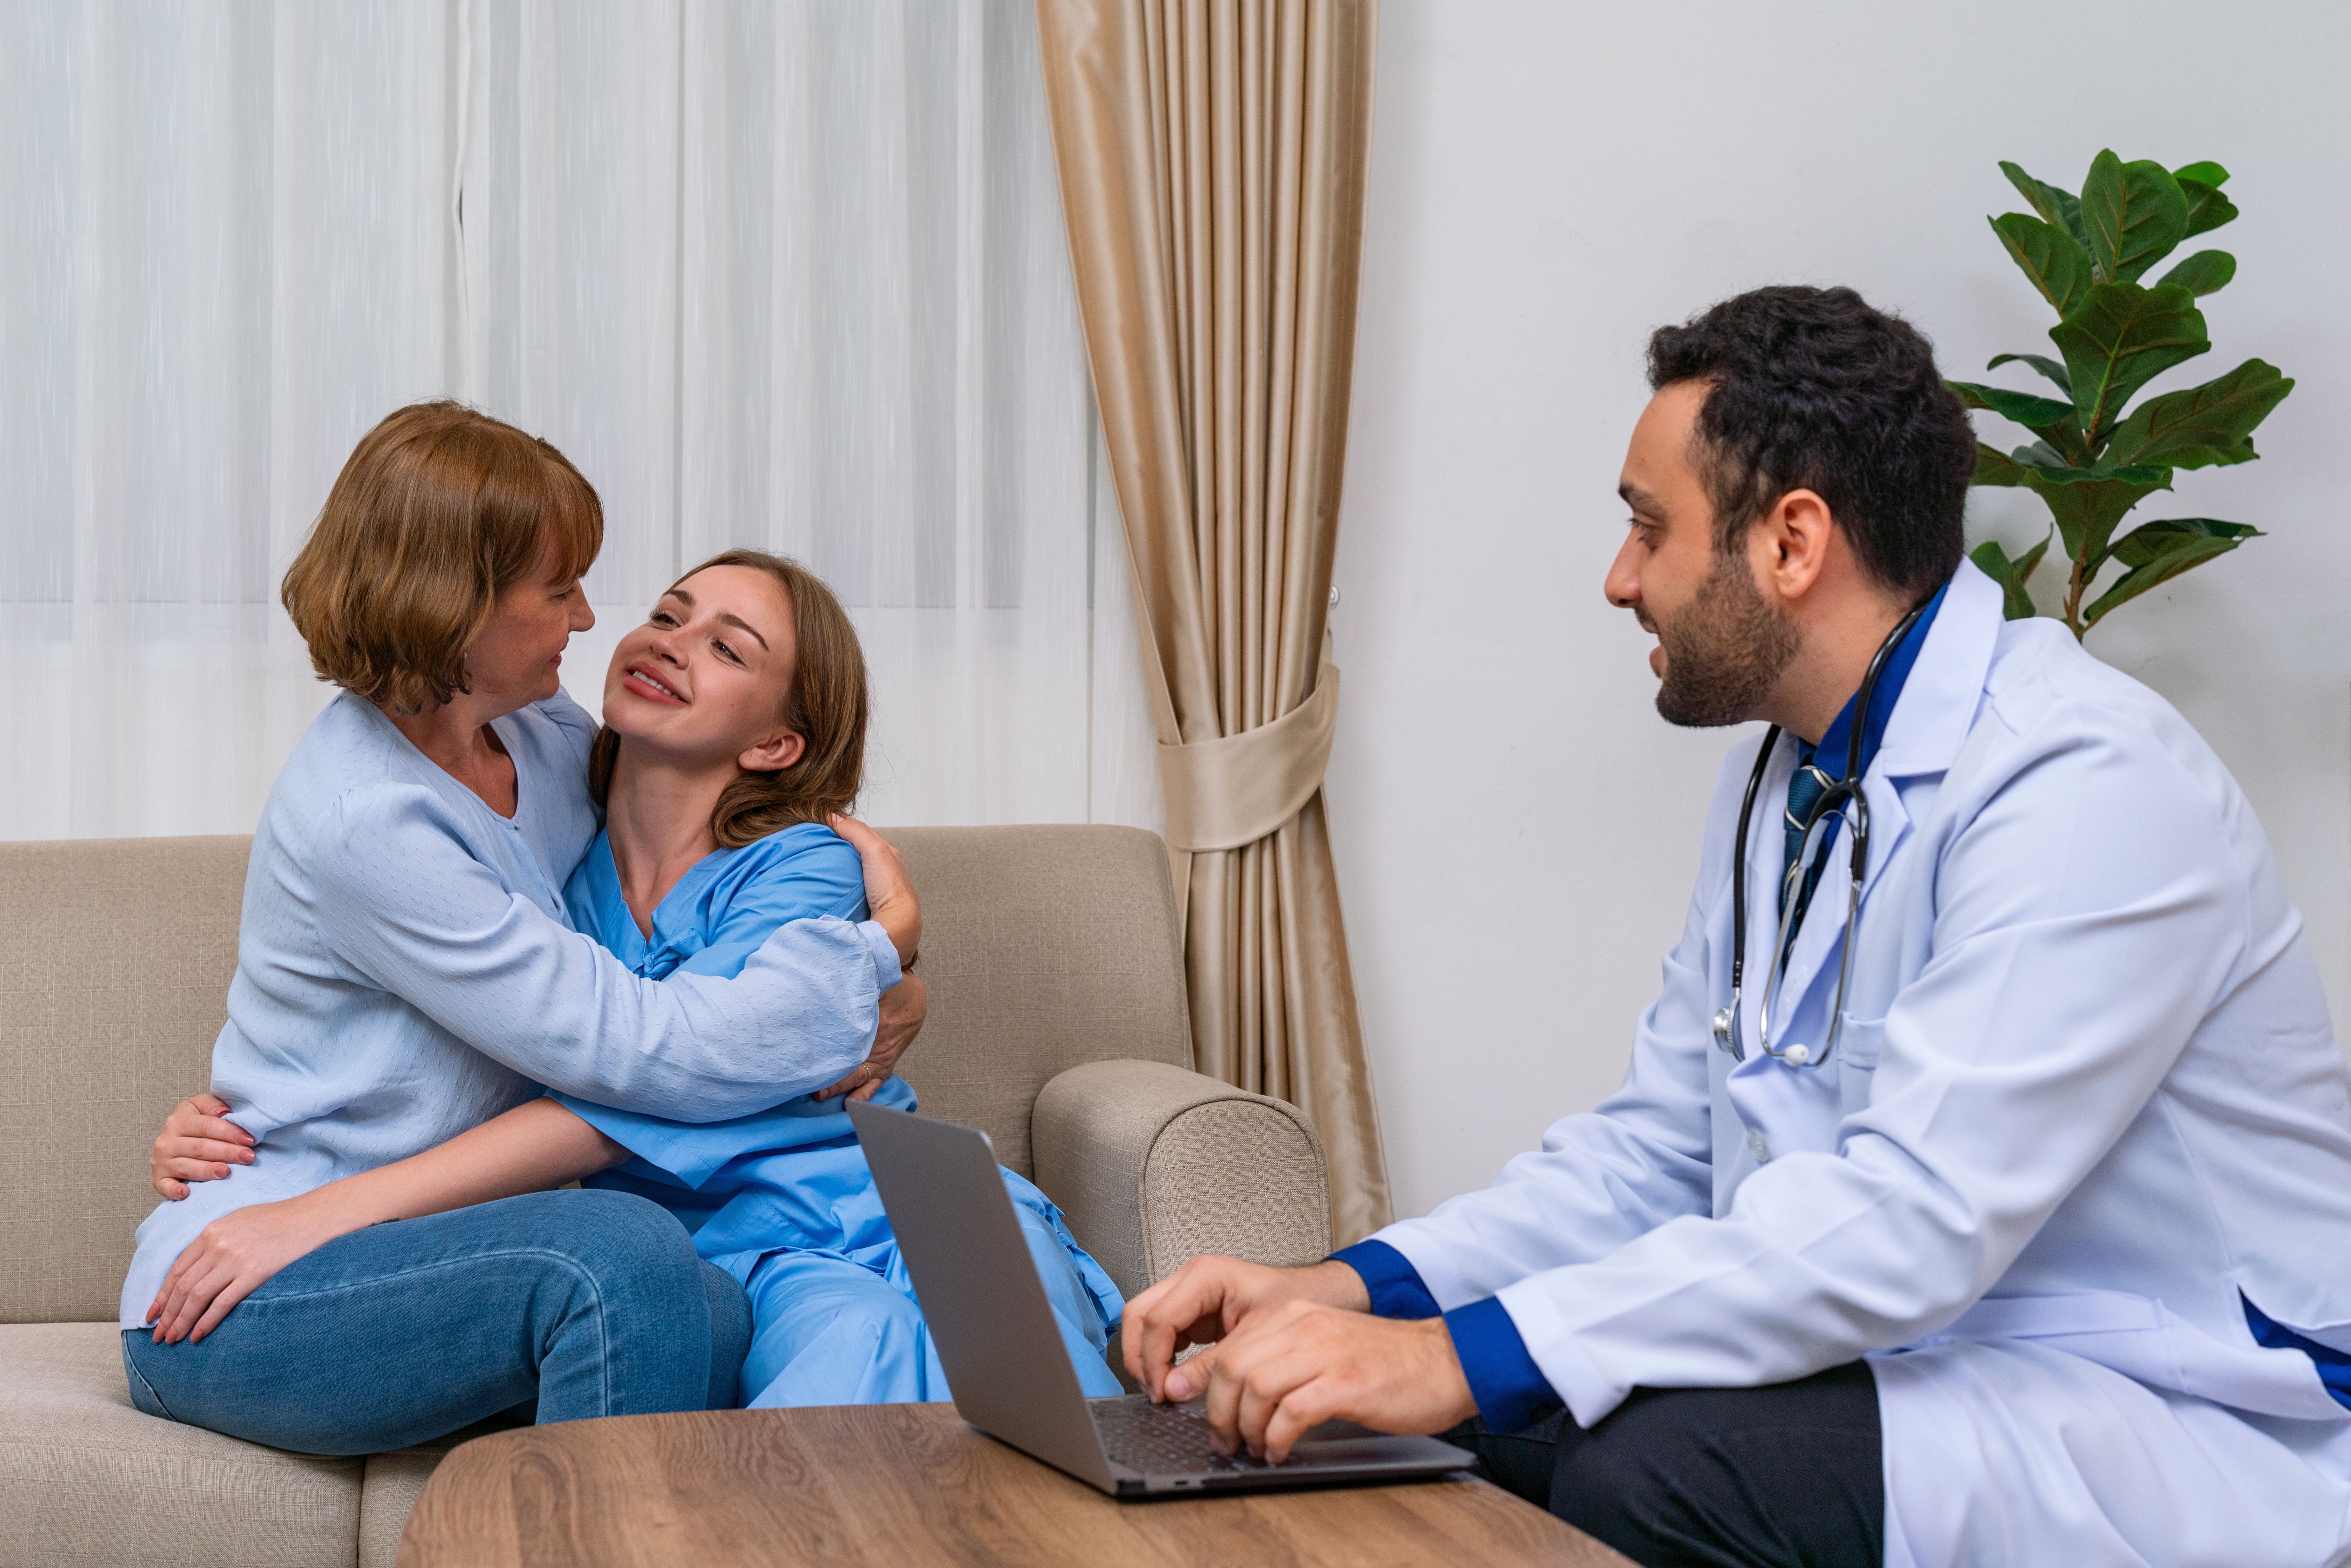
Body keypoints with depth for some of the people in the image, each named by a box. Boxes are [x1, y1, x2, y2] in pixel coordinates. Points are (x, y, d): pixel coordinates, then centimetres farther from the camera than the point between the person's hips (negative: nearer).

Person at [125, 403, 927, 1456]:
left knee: (710, 1313, -25)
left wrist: (878, 1002, 4)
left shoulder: (540, 737, 5)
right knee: (622, 1259, -32)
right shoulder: (363, 824, -21)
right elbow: (645, 1053, -23)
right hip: (234, 1314, -7)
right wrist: (878, 945, -11)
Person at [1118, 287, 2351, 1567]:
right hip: (1901, 1357, 8)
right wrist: (1352, 1292, -6)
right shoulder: (1779, 779, 9)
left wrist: (1459, 1355, -33)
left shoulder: (2092, 785, -21)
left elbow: (1911, 1219, -30)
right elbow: (1654, 1151, 10)